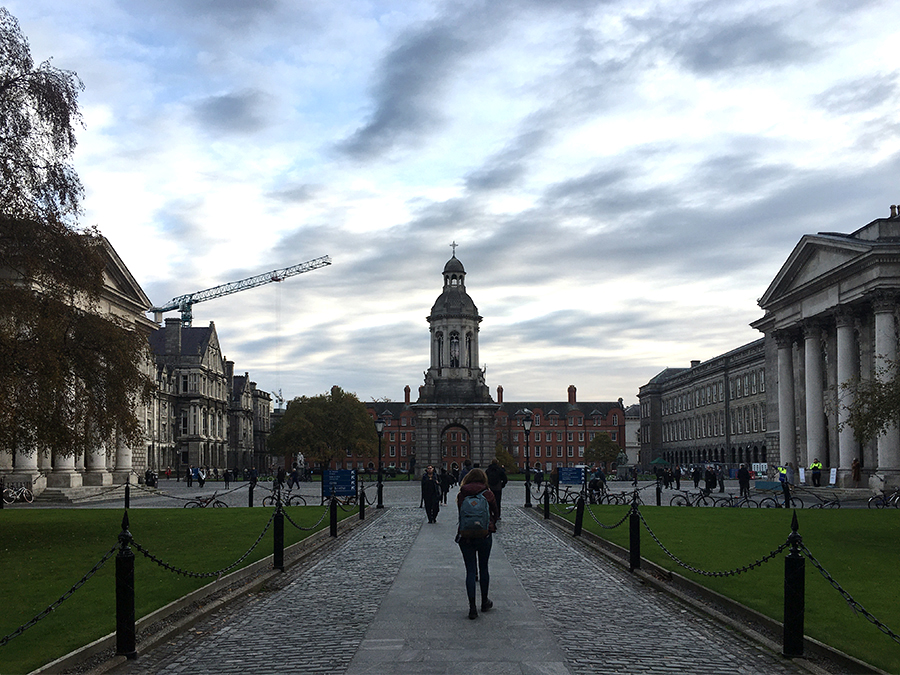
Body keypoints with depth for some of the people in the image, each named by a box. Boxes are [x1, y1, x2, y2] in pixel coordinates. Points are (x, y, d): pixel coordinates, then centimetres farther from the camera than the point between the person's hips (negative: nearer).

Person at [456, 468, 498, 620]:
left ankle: (472, 607, -3)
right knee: (484, 568, 15)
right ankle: (484, 602, 28)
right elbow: (495, 514, 5)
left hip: (465, 536, 0)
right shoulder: (488, 494, -3)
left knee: (470, 570, 2)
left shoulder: (461, 495, -2)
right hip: (484, 535, 0)